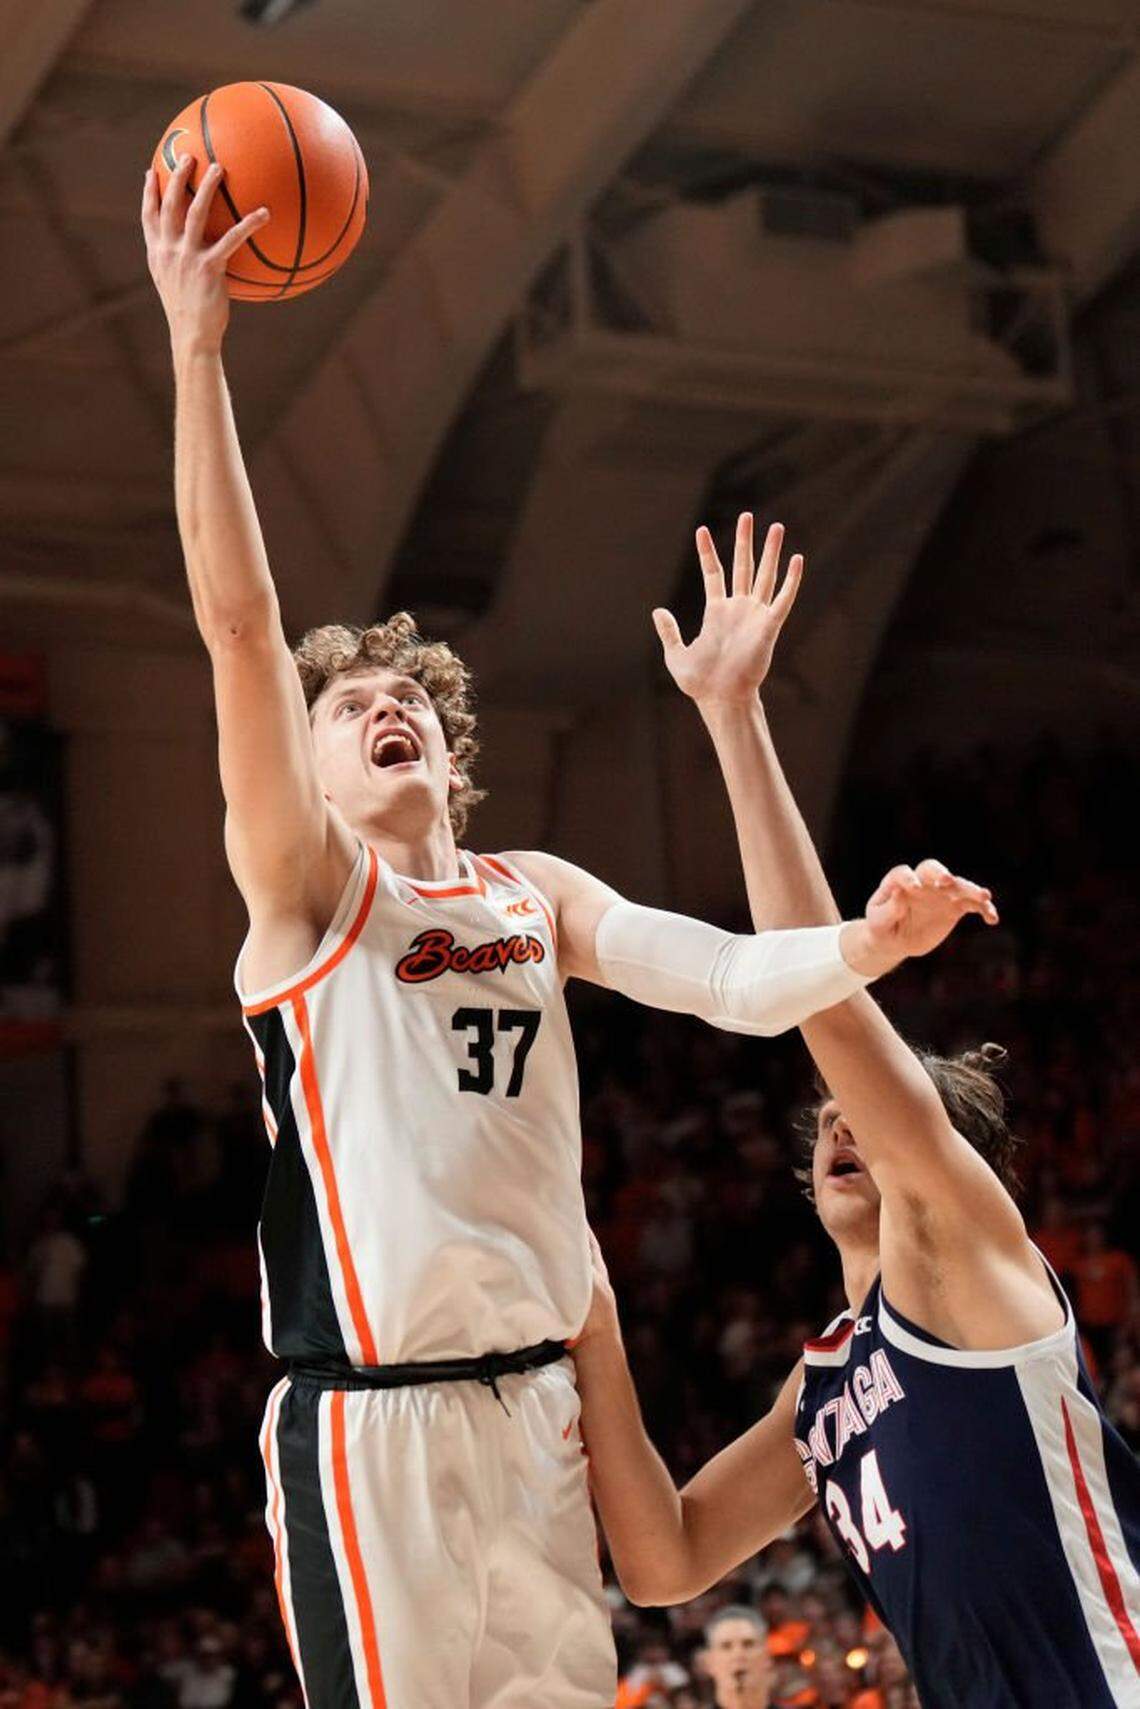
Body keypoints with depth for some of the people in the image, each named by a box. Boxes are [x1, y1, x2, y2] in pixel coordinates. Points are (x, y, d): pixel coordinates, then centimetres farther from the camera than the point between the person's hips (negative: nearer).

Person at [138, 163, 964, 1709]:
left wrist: (870, 944, -19)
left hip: (537, 1402, 6)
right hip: (369, 1421, -5)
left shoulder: (541, 894, 15)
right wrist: (196, 348, -21)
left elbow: (735, 981, 3)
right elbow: (240, 626, -13)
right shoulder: (306, 885, -1)